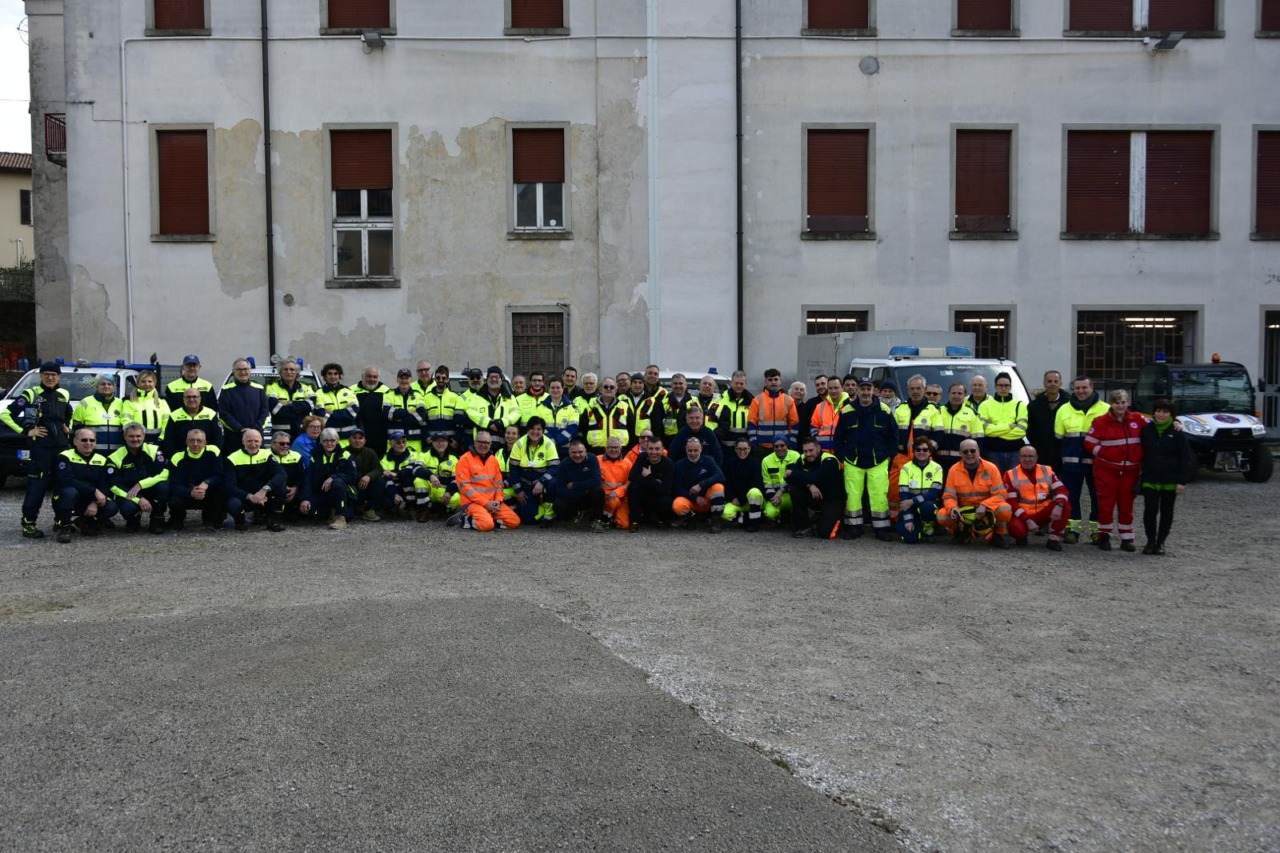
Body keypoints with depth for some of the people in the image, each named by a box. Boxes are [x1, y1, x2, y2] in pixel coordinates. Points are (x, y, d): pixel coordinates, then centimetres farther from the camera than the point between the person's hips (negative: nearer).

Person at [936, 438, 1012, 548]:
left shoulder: (991, 468, -8)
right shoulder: (954, 470, -5)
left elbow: (1000, 494, -10)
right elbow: (949, 496, -3)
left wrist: (984, 506, -27)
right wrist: (952, 508, -26)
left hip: (987, 511, -1)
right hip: (963, 511, 1)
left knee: (1005, 509, -32)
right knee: (941, 516, -26)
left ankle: (996, 536, -1)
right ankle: (962, 533, 8)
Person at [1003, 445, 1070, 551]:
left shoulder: (1047, 471, 5)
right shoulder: (1011, 475, -4)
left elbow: (1061, 490, -4)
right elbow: (1012, 502, -9)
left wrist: (1059, 505, -26)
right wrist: (1027, 520, -20)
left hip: (1044, 513, 3)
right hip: (1023, 515, -3)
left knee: (1065, 506, -23)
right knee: (1016, 529, -34)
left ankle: (1054, 539, -8)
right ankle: (1022, 536, 6)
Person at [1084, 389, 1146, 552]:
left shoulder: (1137, 419, 5)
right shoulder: (1101, 421, -5)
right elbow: (1089, 443, -4)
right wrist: (1103, 453, -14)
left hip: (1130, 470, 3)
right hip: (1107, 470, -3)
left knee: (1126, 504, 8)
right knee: (1106, 503, 1)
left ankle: (1127, 538, 16)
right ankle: (1104, 535, 13)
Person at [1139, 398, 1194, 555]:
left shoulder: (1177, 433, -4)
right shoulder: (1146, 430, 3)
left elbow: (1186, 458, -5)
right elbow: (1141, 453, 8)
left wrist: (1182, 481, -11)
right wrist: (1139, 476, 3)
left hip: (1170, 481, -1)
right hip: (1150, 479, 1)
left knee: (1166, 513, 9)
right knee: (1150, 510, -7)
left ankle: (1160, 543, 21)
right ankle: (1150, 541, 10)